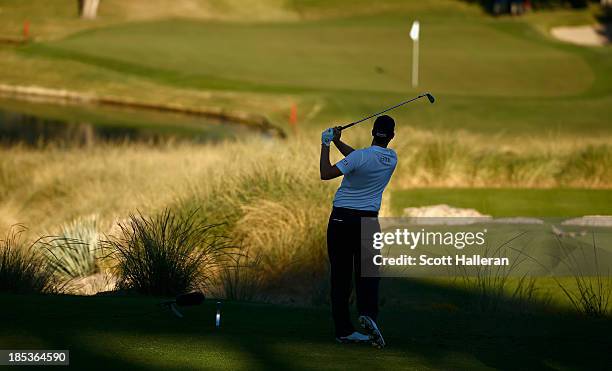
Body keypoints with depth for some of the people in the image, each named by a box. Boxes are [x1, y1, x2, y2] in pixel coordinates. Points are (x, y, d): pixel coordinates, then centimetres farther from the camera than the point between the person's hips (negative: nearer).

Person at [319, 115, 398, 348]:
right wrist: (337, 142, 12)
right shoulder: (392, 158, 3)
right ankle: (368, 313, -24)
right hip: (368, 220, 2)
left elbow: (326, 174, -14)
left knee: (340, 275, 3)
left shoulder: (361, 157, -14)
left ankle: (343, 329, 2)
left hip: (341, 218, -2)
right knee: (367, 272, 2)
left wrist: (326, 145, -4)